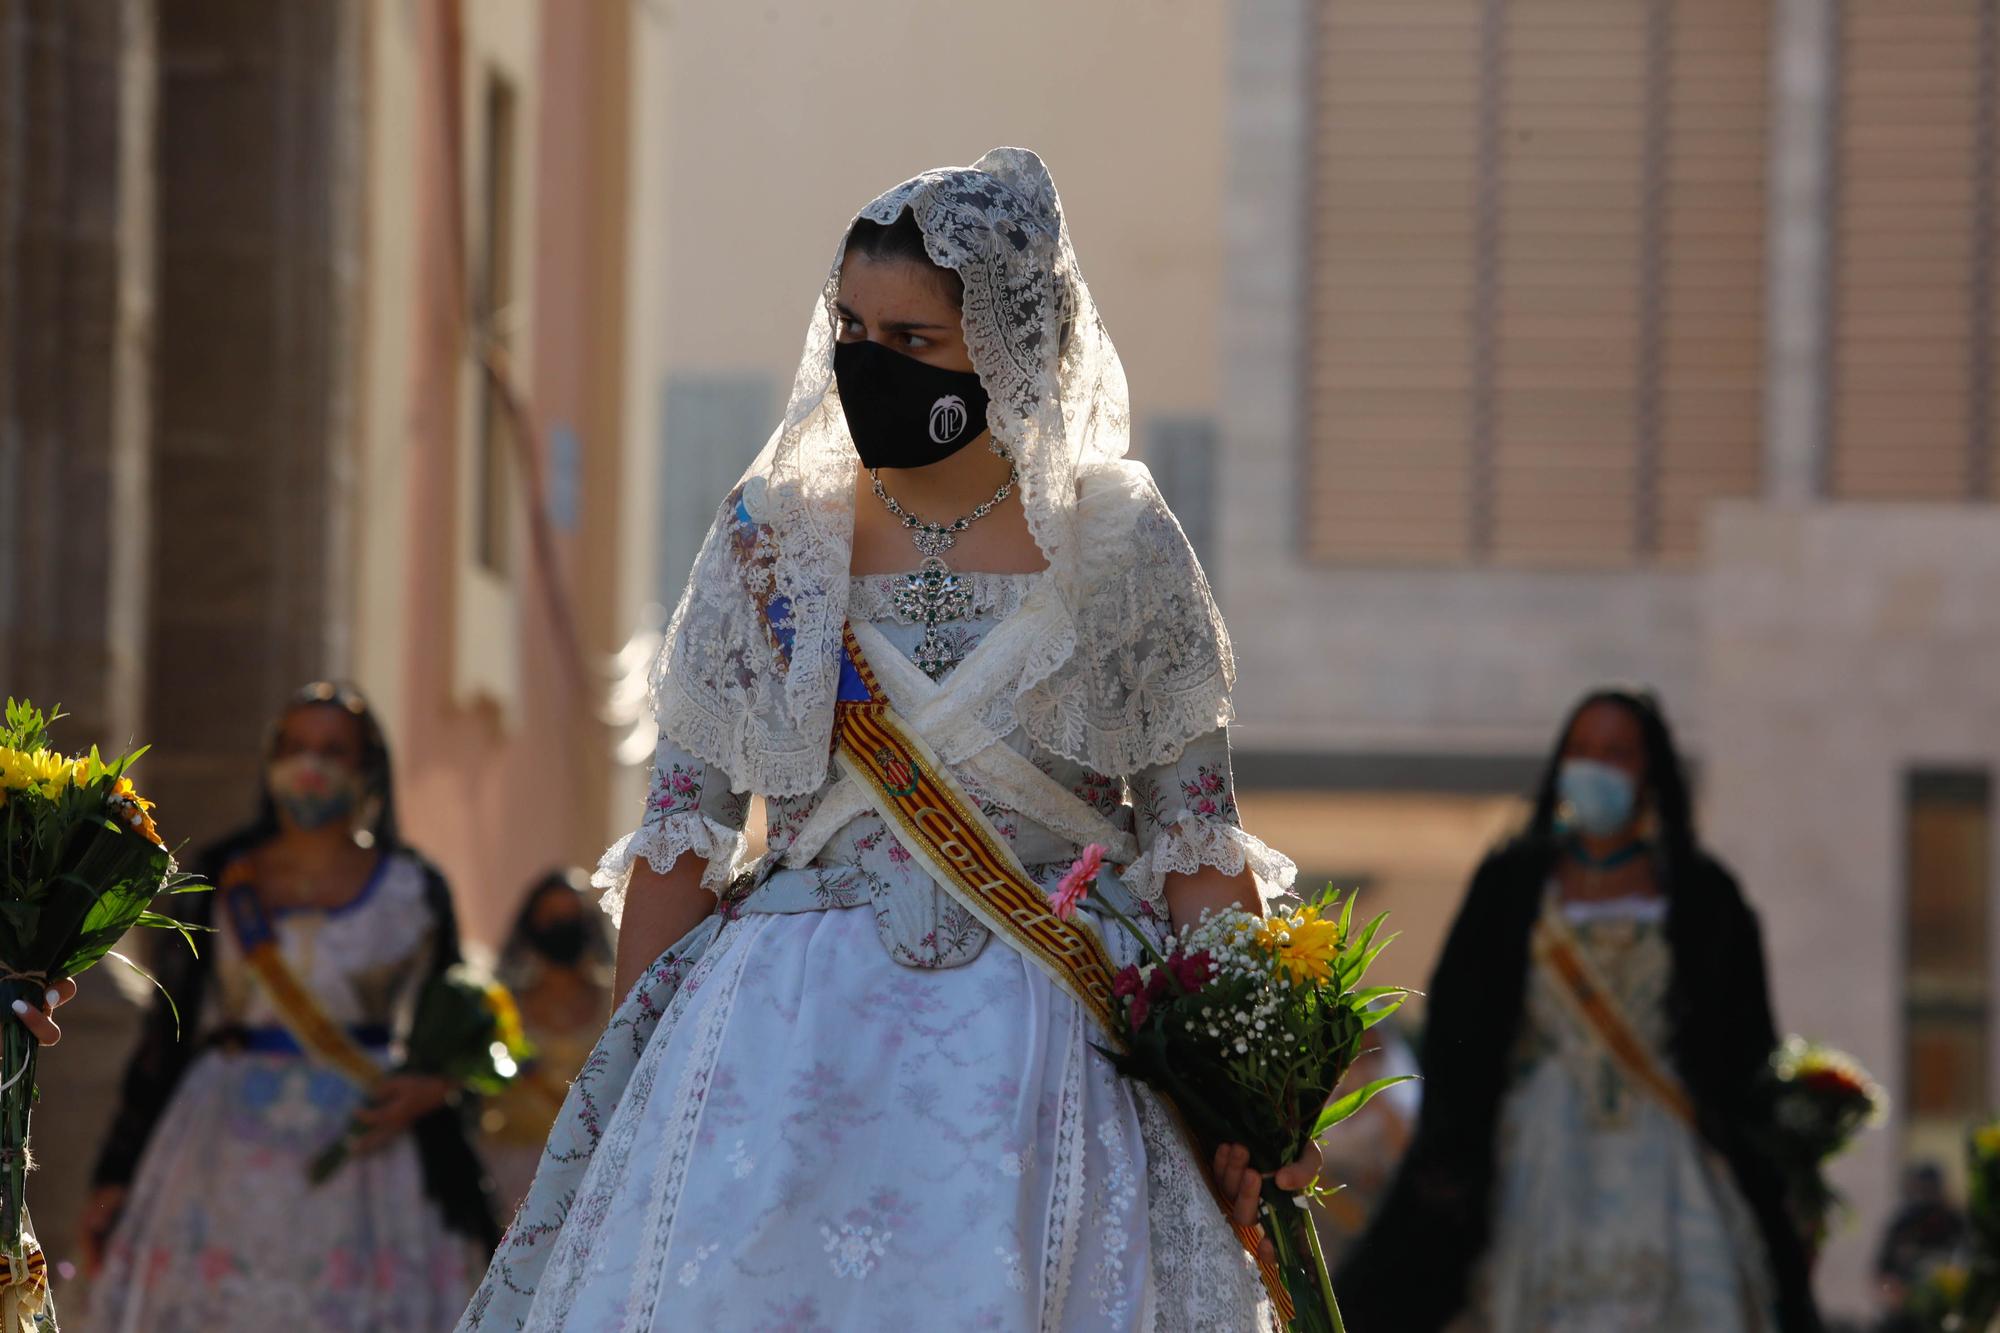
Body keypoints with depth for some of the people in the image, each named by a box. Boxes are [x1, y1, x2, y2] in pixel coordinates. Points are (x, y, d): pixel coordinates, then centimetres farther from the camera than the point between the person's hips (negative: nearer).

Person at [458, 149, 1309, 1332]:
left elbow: (1193, 833, 3)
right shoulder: (773, 536, 6)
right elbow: (684, 826, 6)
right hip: (794, 1038, 1)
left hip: (1049, 1044, -1)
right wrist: (626, 1081, 2)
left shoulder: (1120, 545, 2)